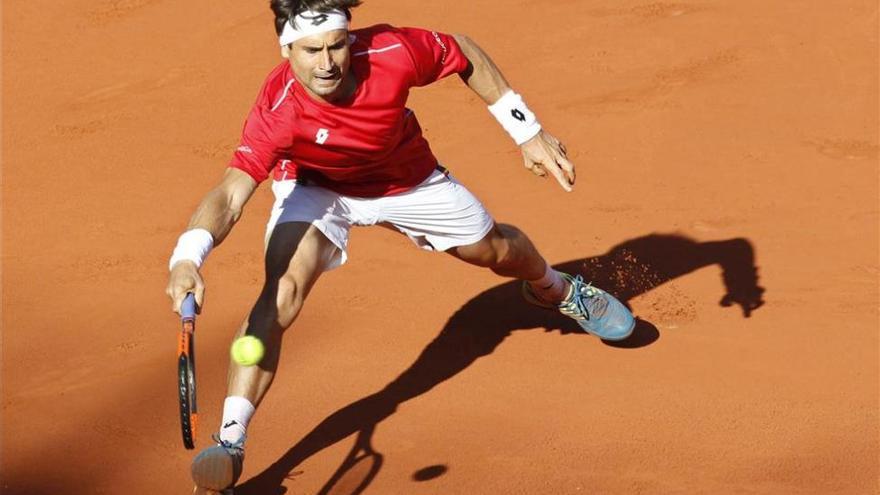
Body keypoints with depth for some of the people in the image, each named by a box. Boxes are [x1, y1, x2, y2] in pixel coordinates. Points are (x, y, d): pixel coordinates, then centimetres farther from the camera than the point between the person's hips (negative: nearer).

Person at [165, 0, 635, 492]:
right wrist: (187, 257, -70)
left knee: (492, 249, 21)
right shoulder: (278, 113, -41)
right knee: (283, 291, -28)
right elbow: (230, 195, -51)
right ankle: (230, 444, -25)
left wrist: (527, 130, -12)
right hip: (315, 188, -3)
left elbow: (463, 51, -15)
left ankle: (557, 289, 59)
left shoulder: (392, 51, -36)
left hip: (409, 179, 3)